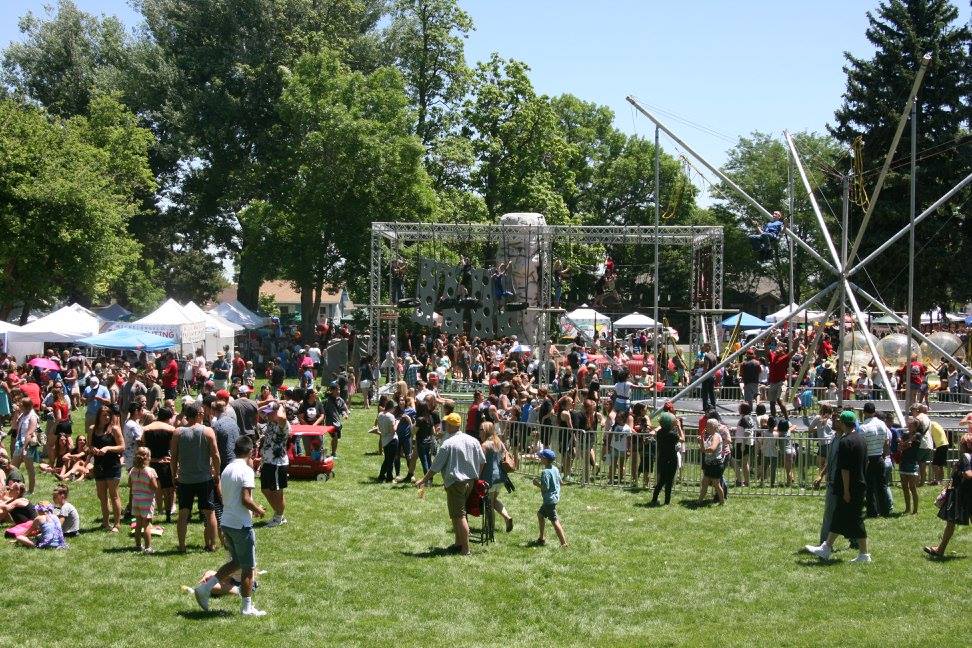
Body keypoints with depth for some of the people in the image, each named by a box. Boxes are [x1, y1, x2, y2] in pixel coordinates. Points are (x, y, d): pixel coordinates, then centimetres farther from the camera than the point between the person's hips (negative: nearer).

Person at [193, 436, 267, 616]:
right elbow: (245, 499, -24)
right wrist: (258, 510, -5)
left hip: (226, 522, 8)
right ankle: (247, 607, 11)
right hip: (242, 525, -8)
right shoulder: (246, 470, -16)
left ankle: (205, 587, 13)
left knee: (236, 562, 20)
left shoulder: (227, 470, 10)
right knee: (248, 567, 4)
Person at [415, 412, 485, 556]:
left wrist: (424, 479, 3)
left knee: (459, 516, -4)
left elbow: (436, 466, -10)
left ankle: (466, 549, -5)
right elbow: (482, 461, 11)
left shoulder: (448, 444, -15)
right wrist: (476, 477, 25)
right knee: (457, 514, 19)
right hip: (470, 481, 7)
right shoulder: (472, 440, 4)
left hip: (455, 482, -7)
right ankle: (459, 544, 25)